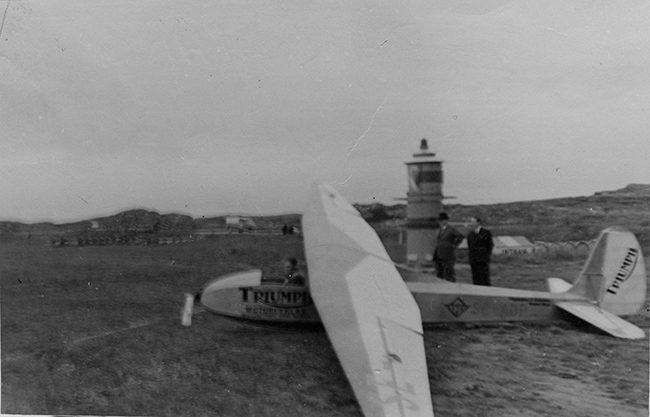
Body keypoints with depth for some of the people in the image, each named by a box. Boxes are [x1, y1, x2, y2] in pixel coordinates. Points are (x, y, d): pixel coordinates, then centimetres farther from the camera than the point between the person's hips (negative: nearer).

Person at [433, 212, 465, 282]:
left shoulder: (452, 229, -7)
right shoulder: (441, 230, 18)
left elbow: (461, 236, -19)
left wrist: (454, 245, -15)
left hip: (448, 256, -8)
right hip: (439, 256, 8)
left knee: (449, 277, -5)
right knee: (439, 276, 9)